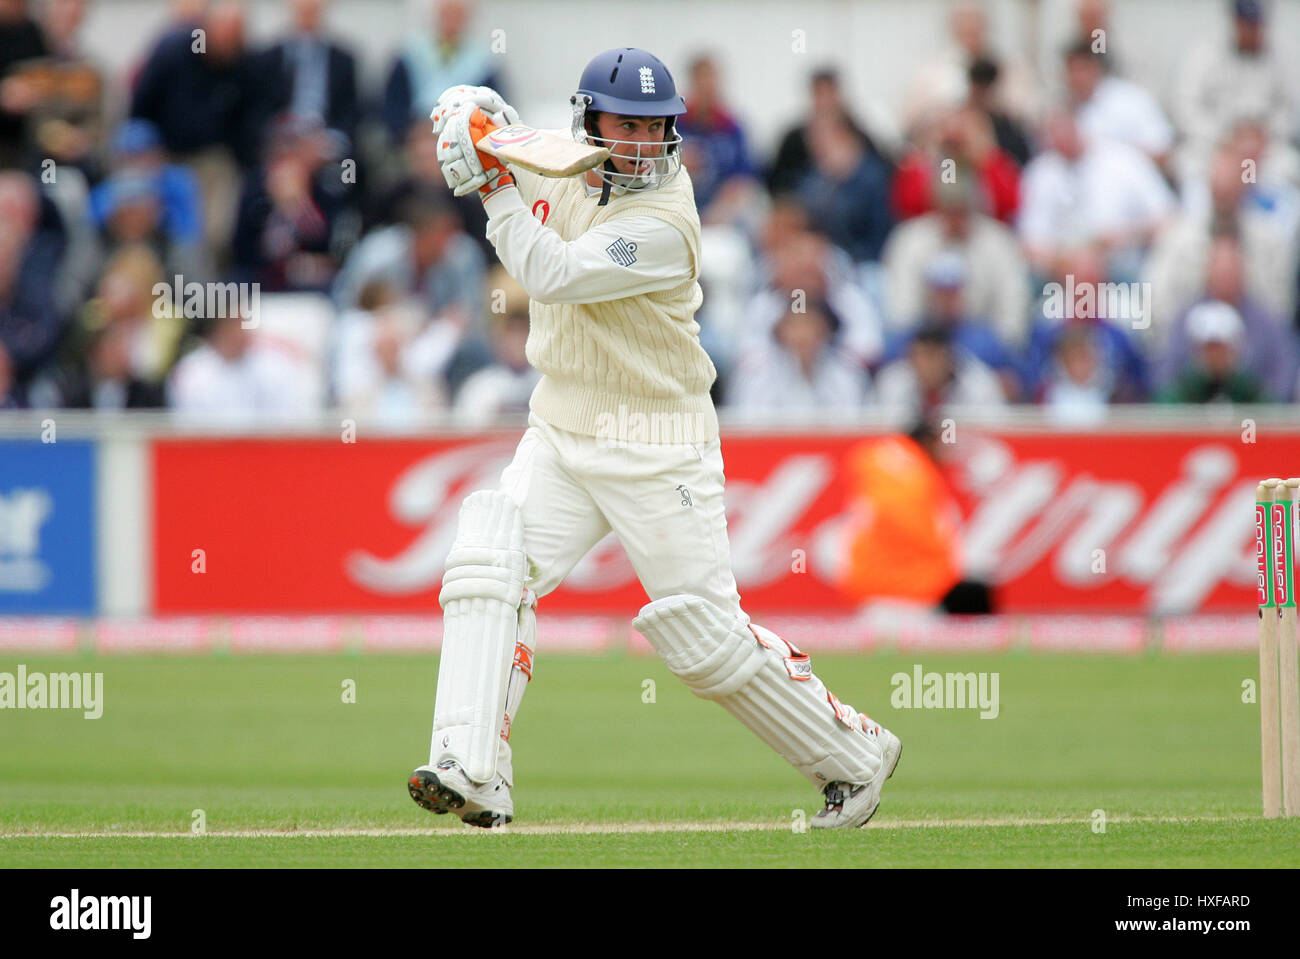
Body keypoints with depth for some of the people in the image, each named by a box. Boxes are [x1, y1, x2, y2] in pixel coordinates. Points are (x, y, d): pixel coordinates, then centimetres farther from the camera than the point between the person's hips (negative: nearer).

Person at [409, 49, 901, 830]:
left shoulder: (664, 223, -22)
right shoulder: (565, 167, 1)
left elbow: (551, 275, -29)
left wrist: (496, 185, -24)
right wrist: (472, 114, -3)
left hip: (657, 446, -7)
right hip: (561, 432, 7)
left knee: (703, 632, -4)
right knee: (488, 567, -15)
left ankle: (855, 756, 15)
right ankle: (473, 775, -22)